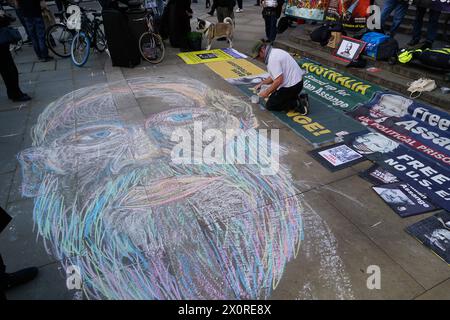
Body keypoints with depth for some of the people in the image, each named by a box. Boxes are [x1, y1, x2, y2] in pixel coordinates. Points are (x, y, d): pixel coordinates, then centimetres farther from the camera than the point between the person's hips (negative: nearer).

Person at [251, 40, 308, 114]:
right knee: (273, 97, 26)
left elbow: (279, 80, -26)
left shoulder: (272, 58, -21)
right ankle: (298, 98, 12)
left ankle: (297, 104, -6)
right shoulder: (275, 52, 11)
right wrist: (261, 83, 16)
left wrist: (267, 92, -14)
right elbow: (275, 76, 19)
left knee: (270, 105, 4)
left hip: (292, 86, -10)